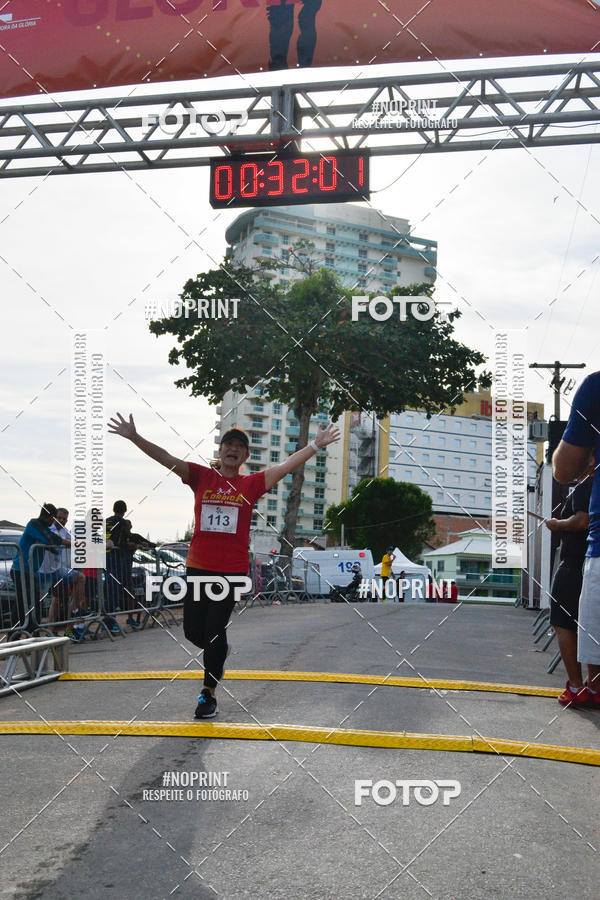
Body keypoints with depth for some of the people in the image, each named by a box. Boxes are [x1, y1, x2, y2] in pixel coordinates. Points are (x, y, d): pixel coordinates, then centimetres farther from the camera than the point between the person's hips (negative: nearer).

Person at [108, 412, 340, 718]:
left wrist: (315, 445, -8)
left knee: (215, 632, -2)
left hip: (233, 570, -2)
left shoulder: (251, 484, 4)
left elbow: (287, 465, 0)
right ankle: (217, 653, 38)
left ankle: (209, 693, 11)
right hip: (198, 567, 2)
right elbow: (166, 458, -2)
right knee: (193, 630, 4)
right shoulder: (201, 477, 6)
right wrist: (134, 437, -12)